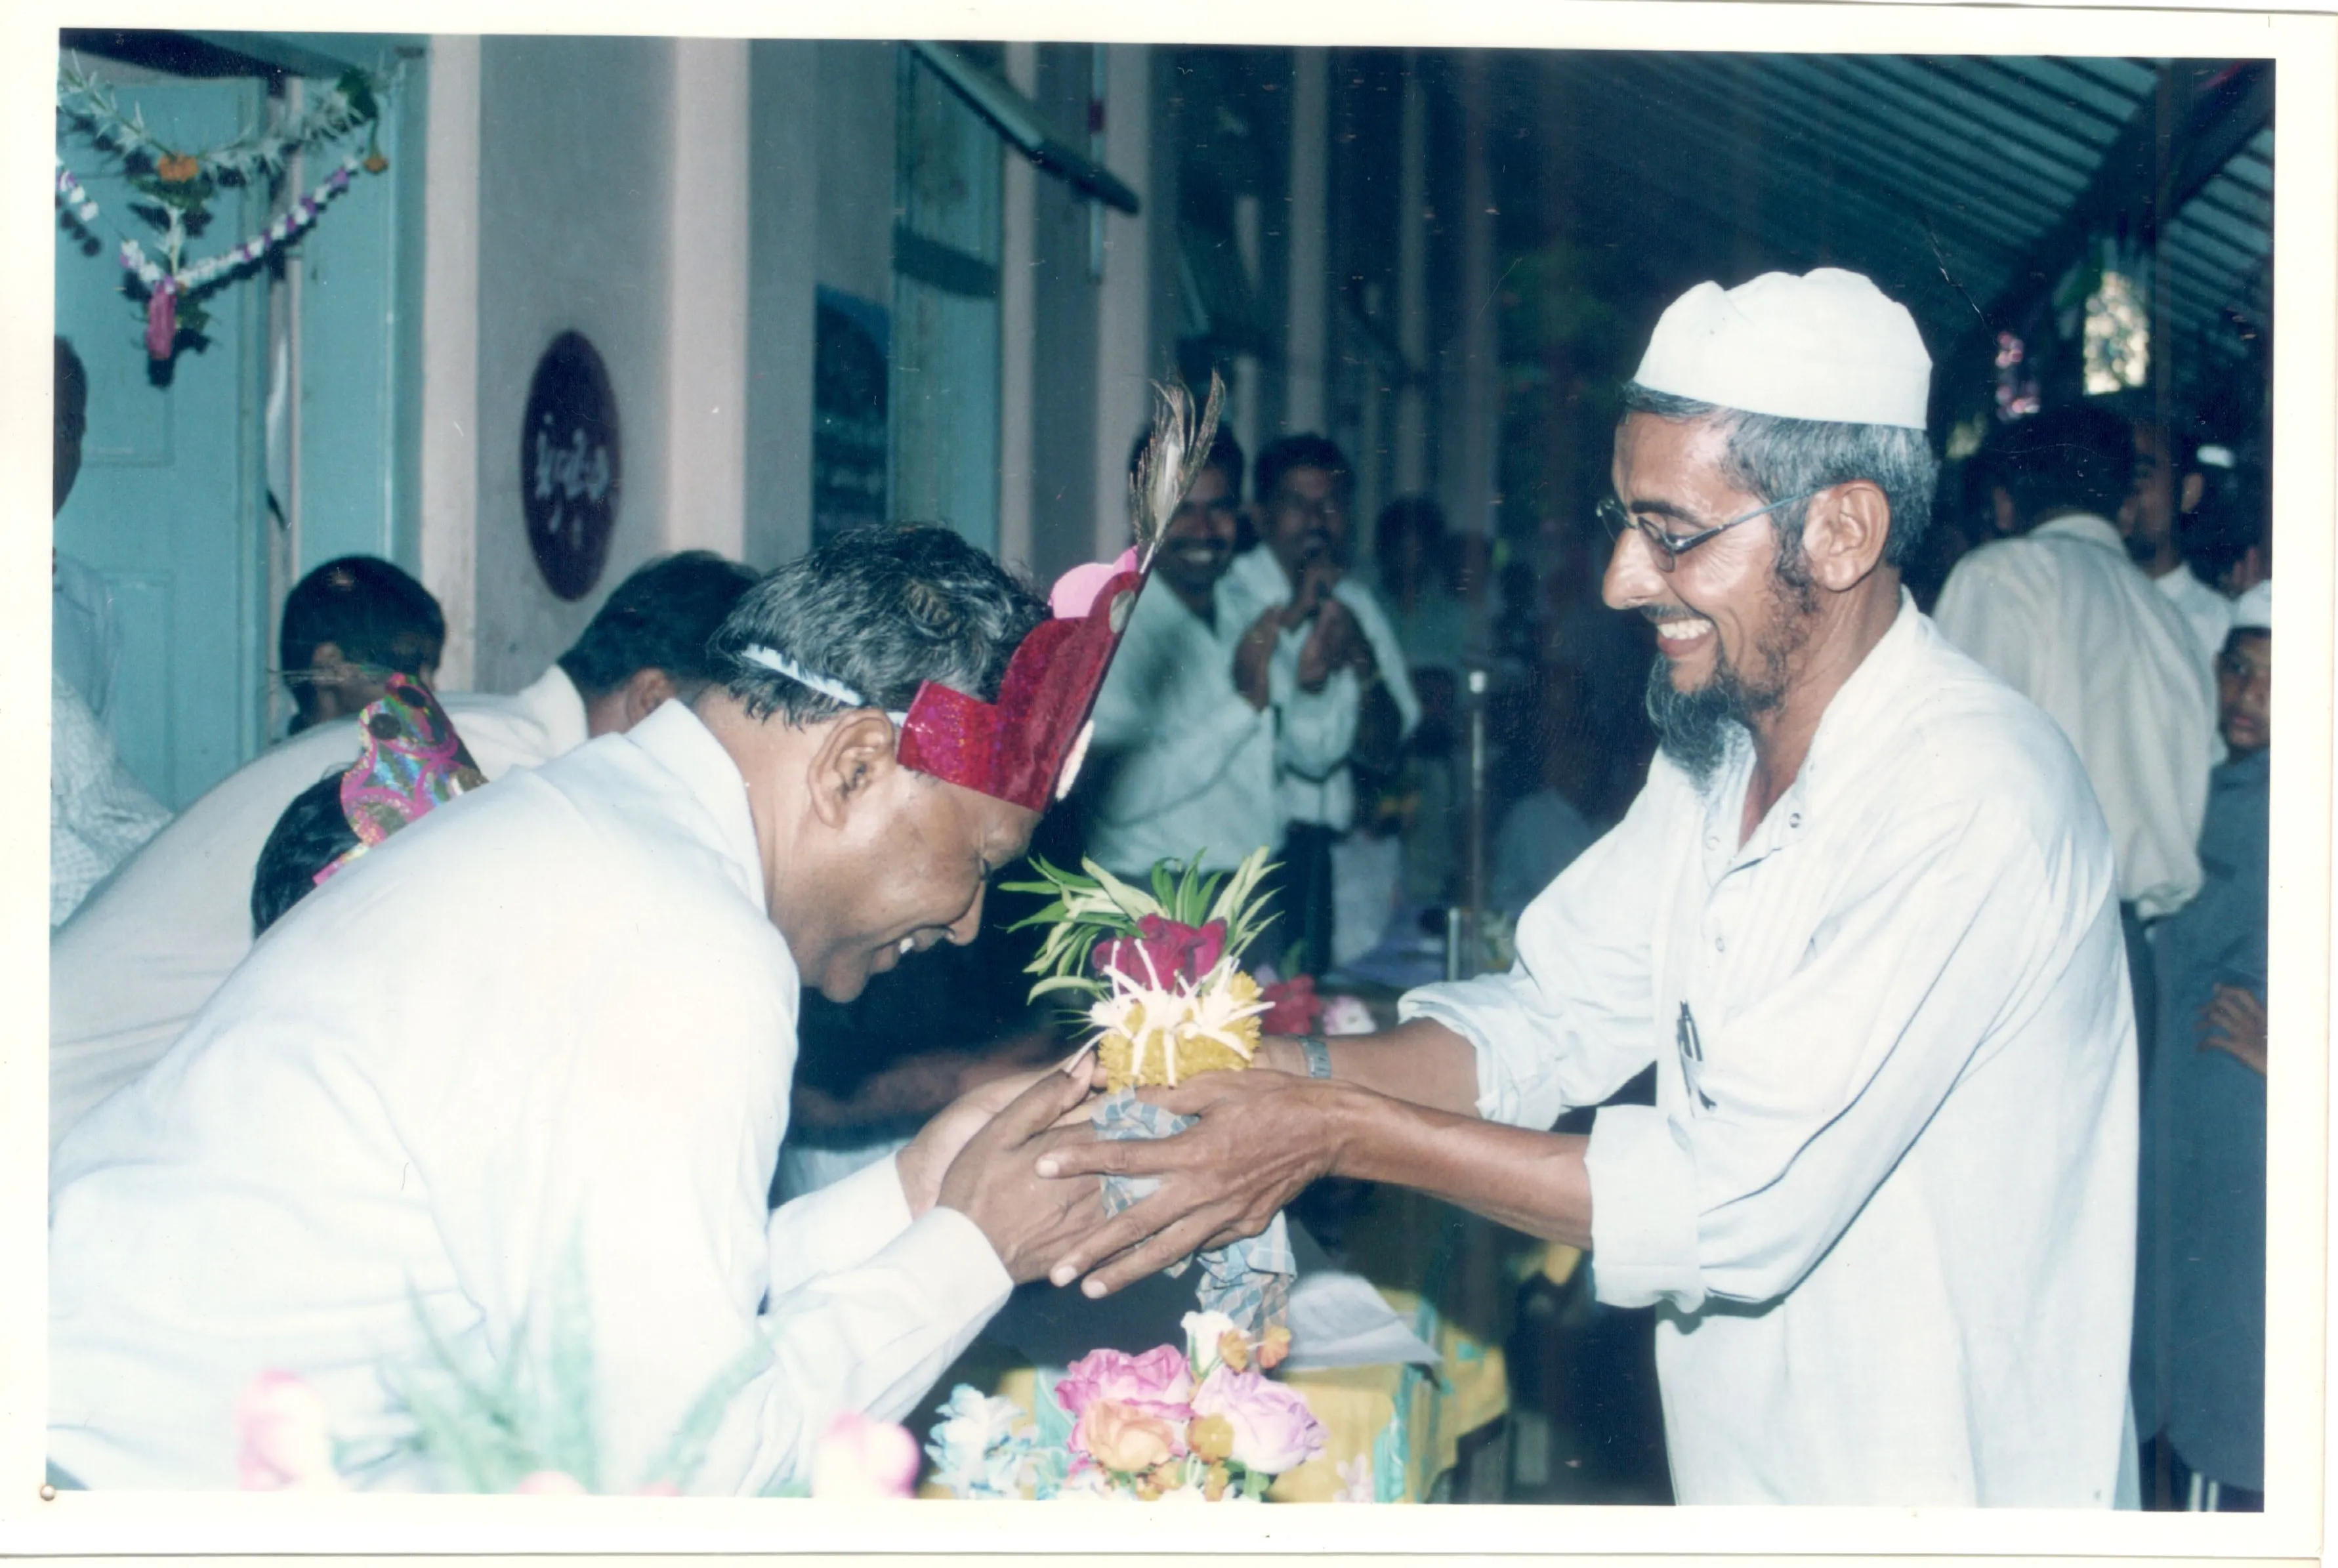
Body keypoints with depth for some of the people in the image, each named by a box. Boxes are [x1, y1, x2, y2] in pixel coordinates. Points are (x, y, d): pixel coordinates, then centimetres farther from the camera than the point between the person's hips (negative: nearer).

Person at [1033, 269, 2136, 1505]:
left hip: (1941, 1504, -7)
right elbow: (1551, 1018, 7)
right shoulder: (1719, 756, 5)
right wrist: (1294, 1071, -10)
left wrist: (1341, 1133, -25)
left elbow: (1740, 1204, -27)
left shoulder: (1969, 802, -24)